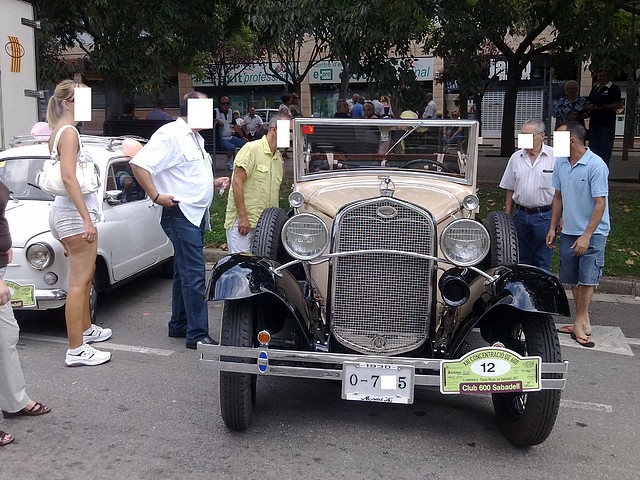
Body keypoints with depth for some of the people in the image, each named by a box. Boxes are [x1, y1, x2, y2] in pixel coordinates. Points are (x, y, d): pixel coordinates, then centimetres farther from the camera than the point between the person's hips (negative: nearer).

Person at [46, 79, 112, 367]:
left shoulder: (60, 132, 15)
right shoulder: (69, 132, -14)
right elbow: (68, 177, -23)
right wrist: (86, 219, -25)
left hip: (68, 211, 10)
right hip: (75, 212, -10)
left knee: (86, 276, 22)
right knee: (79, 282, -7)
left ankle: (86, 329, 37)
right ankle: (76, 351, -4)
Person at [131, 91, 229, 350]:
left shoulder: (196, 138, 18)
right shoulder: (170, 134, -14)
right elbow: (139, 164, -21)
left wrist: (214, 183, 14)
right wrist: (156, 196, -21)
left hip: (196, 215, 10)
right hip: (181, 214, -10)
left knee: (184, 272, 16)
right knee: (194, 274, -10)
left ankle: (179, 325, 26)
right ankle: (198, 335, -5)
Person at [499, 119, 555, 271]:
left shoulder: (555, 157, -6)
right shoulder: (516, 158, 6)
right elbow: (510, 190, 11)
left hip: (545, 216, -4)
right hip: (521, 215, 4)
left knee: (542, 263, 3)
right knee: (521, 260, 13)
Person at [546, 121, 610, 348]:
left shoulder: (596, 165, -17)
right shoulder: (560, 163, 3)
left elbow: (600, 203, -17)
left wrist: (586, 236, -21)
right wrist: (552, 228, 11)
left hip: (592, 233, -7)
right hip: (568, 230, 7)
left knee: (587, 279, -2)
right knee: (573, 280, 11)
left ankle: (580, 322, 10)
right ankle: (582, 322, 23)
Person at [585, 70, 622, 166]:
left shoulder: (614, 89, -1)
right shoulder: (594, 89, 19)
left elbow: (619, 105, -10)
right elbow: (587, 105, 20)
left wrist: (604, 106, -17)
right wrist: (590, 107, -4)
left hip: (607, 125, -7)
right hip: (593, 123, 7)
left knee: (605, 149, -7)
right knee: (593, 148, 12)